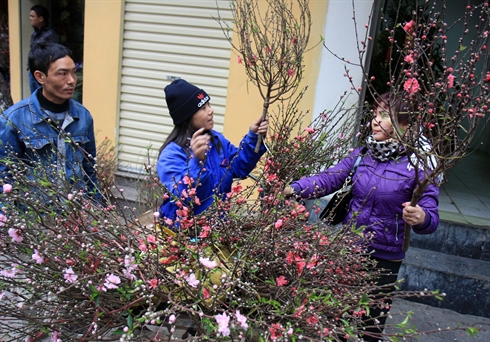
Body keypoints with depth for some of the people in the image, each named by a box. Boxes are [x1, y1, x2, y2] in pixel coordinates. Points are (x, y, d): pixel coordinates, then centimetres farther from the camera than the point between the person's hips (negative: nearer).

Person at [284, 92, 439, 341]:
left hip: (385, 258, -3)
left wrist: (421, 218, -38)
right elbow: (329, 178, -9)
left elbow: (431, 216, -14)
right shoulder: (362, 154, -1)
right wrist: (292, 188, -25)